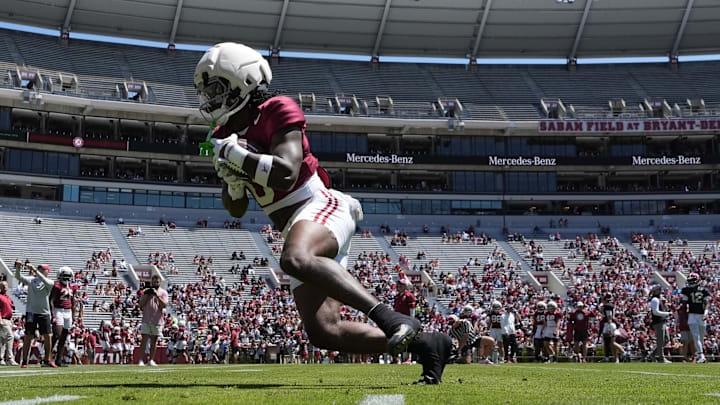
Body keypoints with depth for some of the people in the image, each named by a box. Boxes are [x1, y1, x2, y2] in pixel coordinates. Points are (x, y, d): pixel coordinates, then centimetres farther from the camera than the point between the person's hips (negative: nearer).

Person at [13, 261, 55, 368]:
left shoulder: (49, 283, 1)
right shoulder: (31, 280, 5)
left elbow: (43, 280, -21)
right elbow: (18, 277, -6)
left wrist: (34, 270, -30)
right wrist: (18, 267, -24)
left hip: (44, 313, 0)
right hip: (31, 312, 0)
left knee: (48, 337, 0)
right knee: (28, 337, -1)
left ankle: (47, 361, 13)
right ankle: (24, 361, 5)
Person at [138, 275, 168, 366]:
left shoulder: (163, 292, 5)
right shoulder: (146, 291, 10)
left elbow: (164, 305, -8)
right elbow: (140, 305, 6)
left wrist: (157, 296, -18)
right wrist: (146, 295, -6)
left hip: (157, 320, 0)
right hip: (146, 320, 0)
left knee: (154, 340, 4)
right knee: (144, 339, -8)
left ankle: (151, 360, 10)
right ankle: (141, 360, -9)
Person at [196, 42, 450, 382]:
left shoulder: (278, 111, -7)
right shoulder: (226, 136, 14)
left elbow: (285, 172, -22)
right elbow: (236, 209, 19)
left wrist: (235, 154, -16)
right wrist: (234, 181, -2)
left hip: (319, 206, -8)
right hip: (295, 229, 8)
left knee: (296, 259, -42)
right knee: (323, 333, -6)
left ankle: (389, 318, -42)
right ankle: (421, 344, 4)